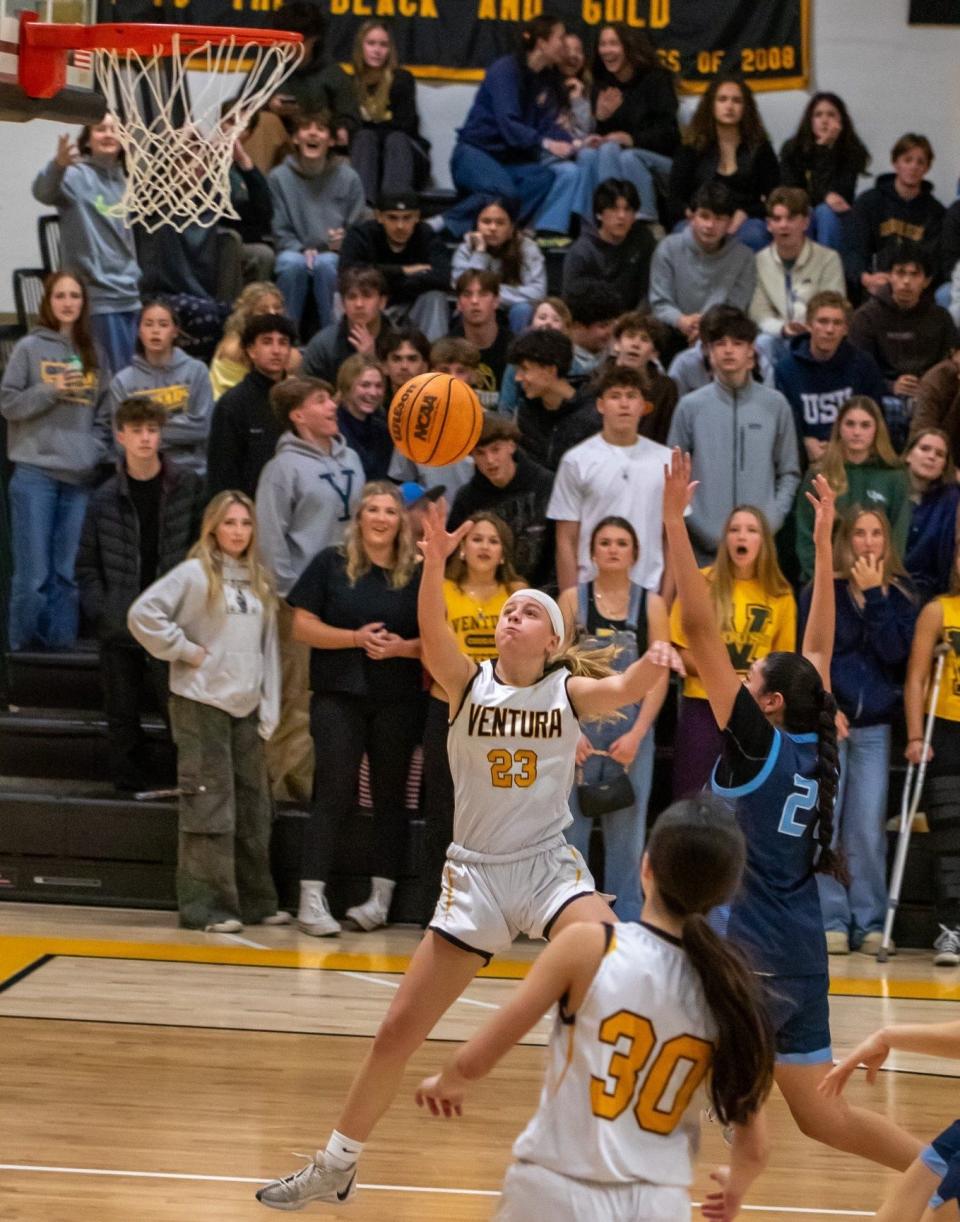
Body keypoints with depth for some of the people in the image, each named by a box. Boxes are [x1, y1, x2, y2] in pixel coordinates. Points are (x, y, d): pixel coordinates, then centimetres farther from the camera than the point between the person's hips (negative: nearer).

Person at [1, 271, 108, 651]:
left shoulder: (91, 355, 13)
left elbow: (100, 413, 16)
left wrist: (97, 450, 1)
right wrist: (51, 391, -12)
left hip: (80, 477, 4)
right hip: (35, 473, -4)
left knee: (68, 572, 4)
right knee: (33, 572, -6)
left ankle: (62, 646, 8)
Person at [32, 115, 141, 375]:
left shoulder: (121, 178, 13)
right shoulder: (78, 175, -7)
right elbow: (44, 192, -30)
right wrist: (58, 165, -48)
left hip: (129, 293, 7)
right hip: (98, 295, -7)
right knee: (113, 377, -9)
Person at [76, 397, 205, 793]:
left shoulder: (187, 486, 0)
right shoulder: (106, 497, 4)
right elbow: (87, 564, 9)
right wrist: (100, 611, -3)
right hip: (120, 627, 2)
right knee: (122, 714, 7)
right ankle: (129, 786, 16)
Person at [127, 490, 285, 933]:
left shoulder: (259, 582, 13)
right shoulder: (195, 574, -7)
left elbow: (268, 647, 15)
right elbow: (143, 614, -16)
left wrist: (270, 706, 8)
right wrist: (184, 650, -14)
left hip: (247, 706, 7)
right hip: (202, 702, -6)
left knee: (253, 808, 11)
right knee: (209, 806, -6)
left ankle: (255, 901, 19)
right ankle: (204, 906, -3)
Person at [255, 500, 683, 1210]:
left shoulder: (570, 690, -1)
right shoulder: (469, 683, -1)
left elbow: (624, 688, -22)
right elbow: (432, 634, -21)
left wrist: (654, 662, -45)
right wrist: (435, 562, -40)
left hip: (550, 866, -1)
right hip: (475, 873, 1)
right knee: (400, 1029, 3)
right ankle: (336, 1166, 21)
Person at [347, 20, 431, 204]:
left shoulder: (402, 80, 0)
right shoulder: (351, 83, 2)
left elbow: (404, 124, -8)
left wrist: (367, 124, -13)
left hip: (404, 154, -1)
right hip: (362, 157, 1)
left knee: (395, 139, -30)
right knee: (365, 136, -28)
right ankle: (362, 203, -54)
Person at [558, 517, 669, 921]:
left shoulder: (651, 604, 4)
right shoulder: (573, 599, 4)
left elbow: (659, 675, 0)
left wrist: (636, 734, -10)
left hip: (631, 729, 0)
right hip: (579, 724, 0)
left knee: (627, 833, 5)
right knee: (570, 827, 2)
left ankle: (626, 927, 11)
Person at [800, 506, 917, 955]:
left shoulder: (900, 595, 7)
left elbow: (896, 652, -6)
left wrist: (874, 597, -10)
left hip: (874, 725, 1)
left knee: (868, 829, 0)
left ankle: (869, 923, 5)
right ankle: (831, 922, -2)